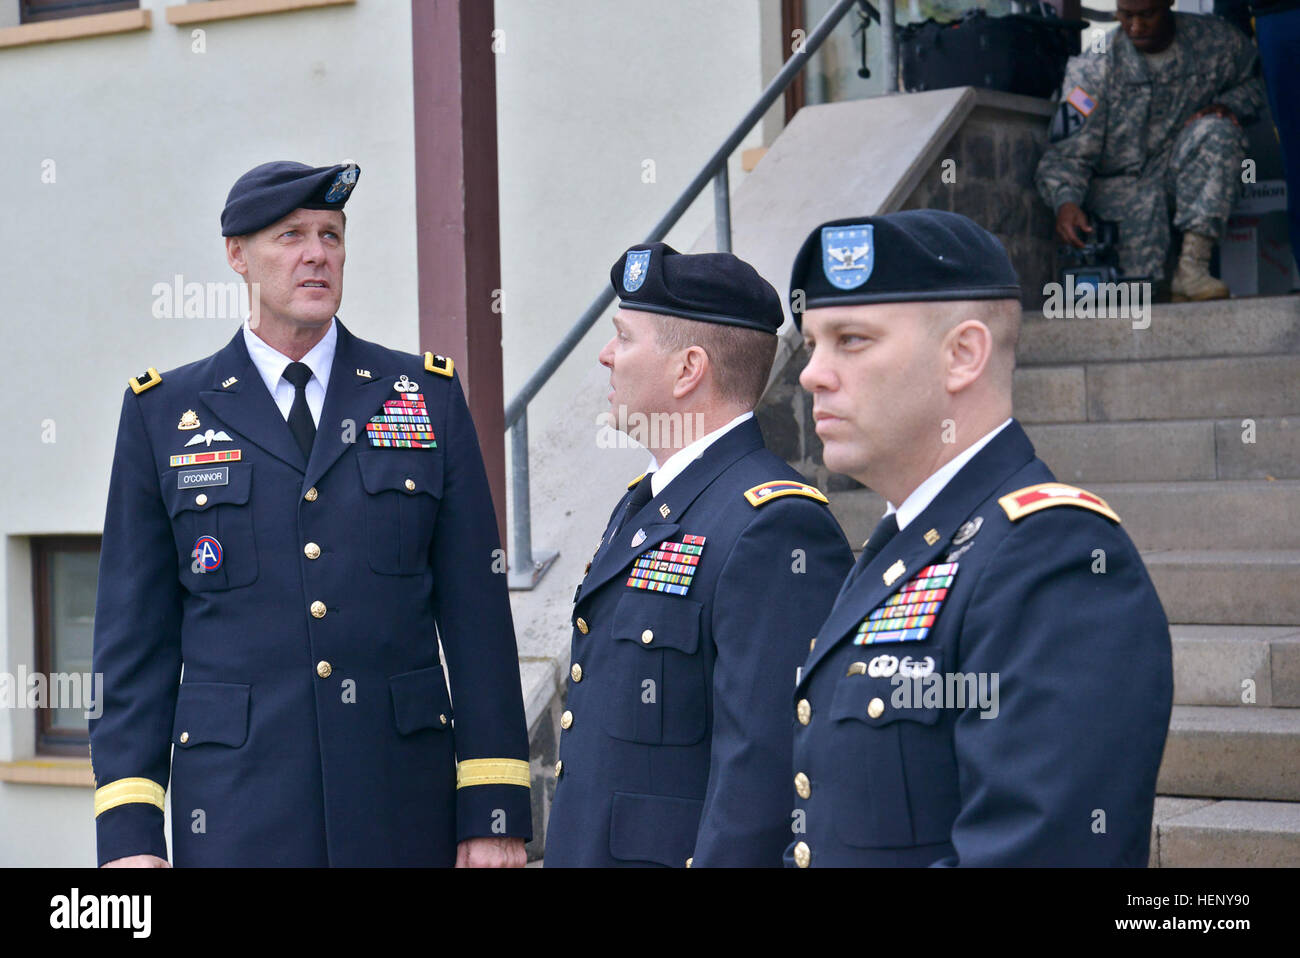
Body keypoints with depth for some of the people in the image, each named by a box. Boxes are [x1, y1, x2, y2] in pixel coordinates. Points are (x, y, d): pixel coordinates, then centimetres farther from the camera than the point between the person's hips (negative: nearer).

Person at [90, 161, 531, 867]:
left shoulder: (430, 397, 8)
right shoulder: (163, 413, 7)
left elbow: (477, 613, 5)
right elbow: (134, 632, 6)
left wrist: (493, 811, -1)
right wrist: (129, 831, -2)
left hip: (405, 808, 1)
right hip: (238, 812, -1)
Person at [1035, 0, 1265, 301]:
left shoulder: (1215, 40, -4)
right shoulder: (1093, 65, -10)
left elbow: (1254, 82, 15)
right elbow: (1067, 153, -14)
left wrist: (1228, 106, -9)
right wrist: (1065, 202, -34)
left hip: (1182, 174, 2)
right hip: (1118, 183, -2)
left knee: (1216, 131, -27)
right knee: (1144, 201, -34)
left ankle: (1192, 266, -33)